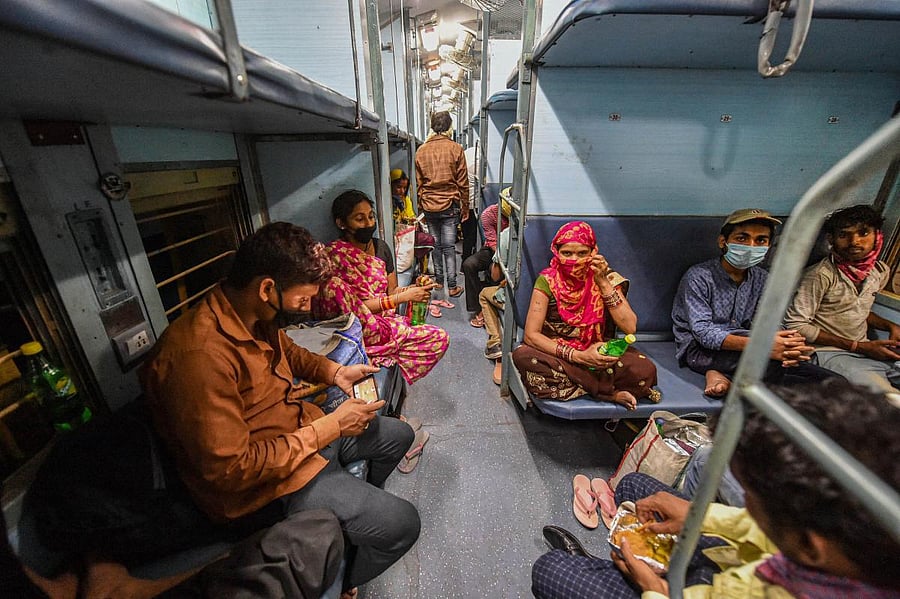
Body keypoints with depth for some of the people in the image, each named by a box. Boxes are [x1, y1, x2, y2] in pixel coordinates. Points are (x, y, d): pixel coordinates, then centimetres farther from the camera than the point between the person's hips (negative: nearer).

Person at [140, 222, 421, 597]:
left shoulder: (257, 315, -5)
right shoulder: (200, 355, -33)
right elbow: (232, 470, -30)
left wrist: (334, 371, -2)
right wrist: (330, 426, -24)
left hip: (303, 429, 9)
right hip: (262, 482, -8)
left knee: (399, 435, 20)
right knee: (400, 524, -14)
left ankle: (360, 502, 44)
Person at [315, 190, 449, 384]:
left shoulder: (380, 247, 7)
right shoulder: (336, 255, -13)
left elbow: (391, 291, 10)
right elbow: (356, 308, -17)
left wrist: (413, 288, -12)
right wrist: (403, 297, -21)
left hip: (386, 319, 6)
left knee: (440, 338, -12)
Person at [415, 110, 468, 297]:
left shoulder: (421, 150, 4)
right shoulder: (455, 149, -4)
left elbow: (419, 183, 9)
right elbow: (463, 183, -3)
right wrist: (465, 208, 5)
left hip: (429, 206, 3)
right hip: (450, 205, -3)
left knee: (435, 245, 13)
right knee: (449, 247, 0)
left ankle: (439, 280, 24)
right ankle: (452, 287, 6)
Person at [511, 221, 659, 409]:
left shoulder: (606, 278, -4)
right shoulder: (548, 281, -10)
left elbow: (630, 328, -15)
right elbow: (531, 335, -17)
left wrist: (603, 283, -19)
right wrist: (577, 356, -25)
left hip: (598, 354, 0)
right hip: (559, 354, 1)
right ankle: (612, 393, -20)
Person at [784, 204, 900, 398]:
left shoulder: (881, 271, 8)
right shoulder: (820, 275, -17)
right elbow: (795, 324, -18)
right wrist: (859, 346, -12)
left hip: (866, 349, 7)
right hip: (831, 353, -7)